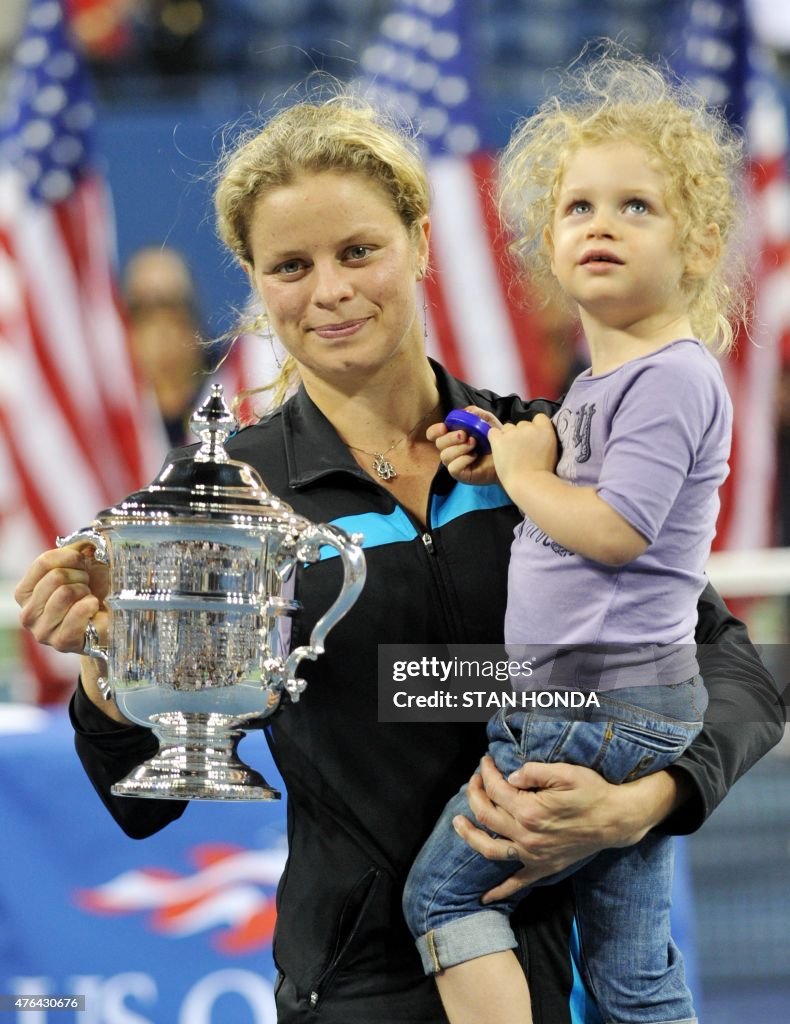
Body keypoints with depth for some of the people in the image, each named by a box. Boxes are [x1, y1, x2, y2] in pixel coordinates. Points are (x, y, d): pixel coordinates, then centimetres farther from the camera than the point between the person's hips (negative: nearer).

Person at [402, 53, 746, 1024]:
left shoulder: (673, 378, -14)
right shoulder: (599, 380, 17)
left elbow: (614, 532, -22)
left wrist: (526, 472, -7)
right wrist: (501, 464, 10)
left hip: (603, 705, -10)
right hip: (614, 703, 10)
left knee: (443, 887, -5)